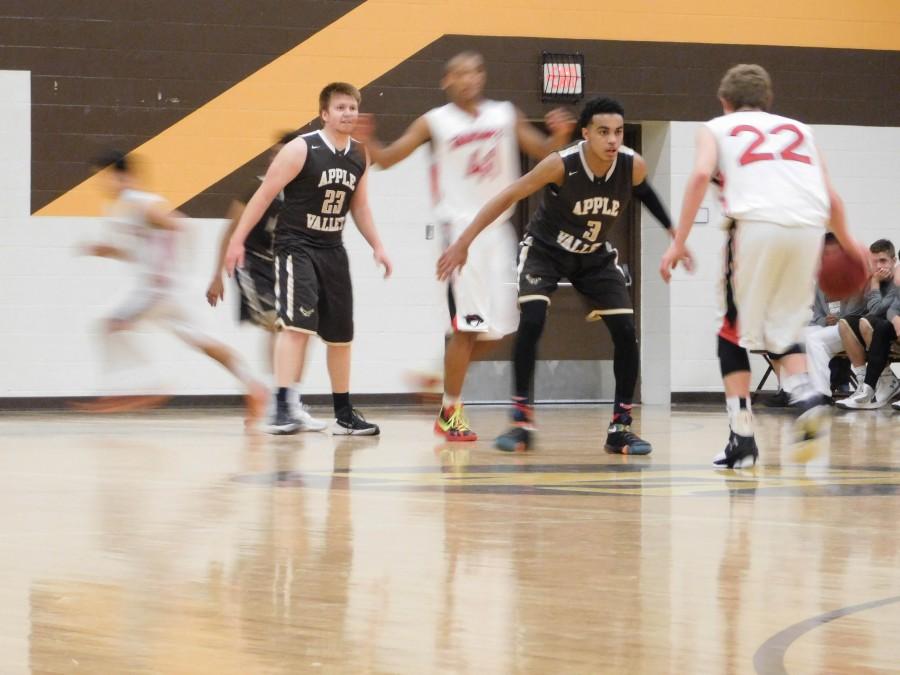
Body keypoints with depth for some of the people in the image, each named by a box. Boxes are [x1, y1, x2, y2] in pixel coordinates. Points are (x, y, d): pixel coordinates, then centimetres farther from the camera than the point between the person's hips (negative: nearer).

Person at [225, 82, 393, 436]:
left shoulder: (359, 157, 6)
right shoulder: (301, 150, -14)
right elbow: (264, 195, -11)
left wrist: (377, 247, 10)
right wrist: (237, 240, -13)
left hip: (332, 250, 7)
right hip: (296, 247, -7)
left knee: (341, 335, 11)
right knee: (297, 325, -21)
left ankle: (344, 415, 22)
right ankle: (281, 408, -23)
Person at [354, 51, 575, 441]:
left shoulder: (506, 116, 9)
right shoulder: (434, 123, 0)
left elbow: (544, 153, 12)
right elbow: (387, 159, 1)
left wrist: (559, 136, -9)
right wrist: (367, 141, -19)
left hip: (499, 229, 5)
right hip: (461, 227, -5)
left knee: (496, 329, 5)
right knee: (468, 325, -9)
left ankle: (443, 376, 26)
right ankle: (449, 414, 2)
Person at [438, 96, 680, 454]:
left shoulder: (634, 166, -21)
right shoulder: (561, 165, -30)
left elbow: (642, 192, 4)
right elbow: (507, 197, -21)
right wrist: (463, 243, -23)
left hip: (595, 256, 3)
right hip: (545, 250, -3)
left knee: (625, 331, -8)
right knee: (531, 322, -24)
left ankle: (621, 427, 4)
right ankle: (521, 422, -15)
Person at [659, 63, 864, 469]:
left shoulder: (717, 128, 22)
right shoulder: (798, 129, 30)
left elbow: (701, 174, 1)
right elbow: (832, 199, 24)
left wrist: (679, 242, 0)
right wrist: (847, 243, 42)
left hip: (757, 223, -3)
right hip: (810, 226, 3)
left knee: (735, 332, 12)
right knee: (784, 326, 21)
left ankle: (742, 439, 5)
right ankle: (804, 394, -6)